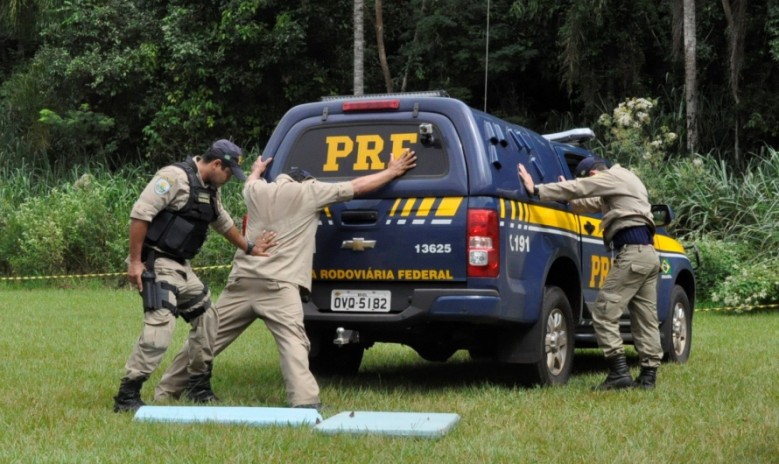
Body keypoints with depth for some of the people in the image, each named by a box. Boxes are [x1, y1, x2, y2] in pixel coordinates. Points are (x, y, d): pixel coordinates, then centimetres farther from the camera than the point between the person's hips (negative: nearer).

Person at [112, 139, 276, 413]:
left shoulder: (211, 190, 13)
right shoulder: (176, 177, -16)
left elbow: (223, 222, 31)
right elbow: (140, 213, -20)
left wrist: (248, 248, 38)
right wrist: (134, 261, -21)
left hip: (181, 267, 10)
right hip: (157, 263, -10)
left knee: (205, 320, 14)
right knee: (160, 327, -19)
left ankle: (198, 386, 27)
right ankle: (127, 396, -15)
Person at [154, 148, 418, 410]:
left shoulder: (256, 191, 19)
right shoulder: (309, 191, 7)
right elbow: (358, 186, 13)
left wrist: (256, 171, 68)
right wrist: (394, 171, 25)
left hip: (242, 280, 5)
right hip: (278, 285, -5)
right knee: (292, 341, -17)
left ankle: (167, 390, 22)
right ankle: (305, 401, -35)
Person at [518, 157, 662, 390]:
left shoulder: (613, 177, -3)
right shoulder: (622, 182, 27)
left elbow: (576, 188, -10)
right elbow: (593, 204, 32)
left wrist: (537, 190, -8)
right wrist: (567, 198, 24)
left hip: (633, 253, -10)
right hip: (648, 253, 10)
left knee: (604, 312, -9)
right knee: (645, 318, 9)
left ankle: (619, 372, -13)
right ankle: (648, 375, 9)